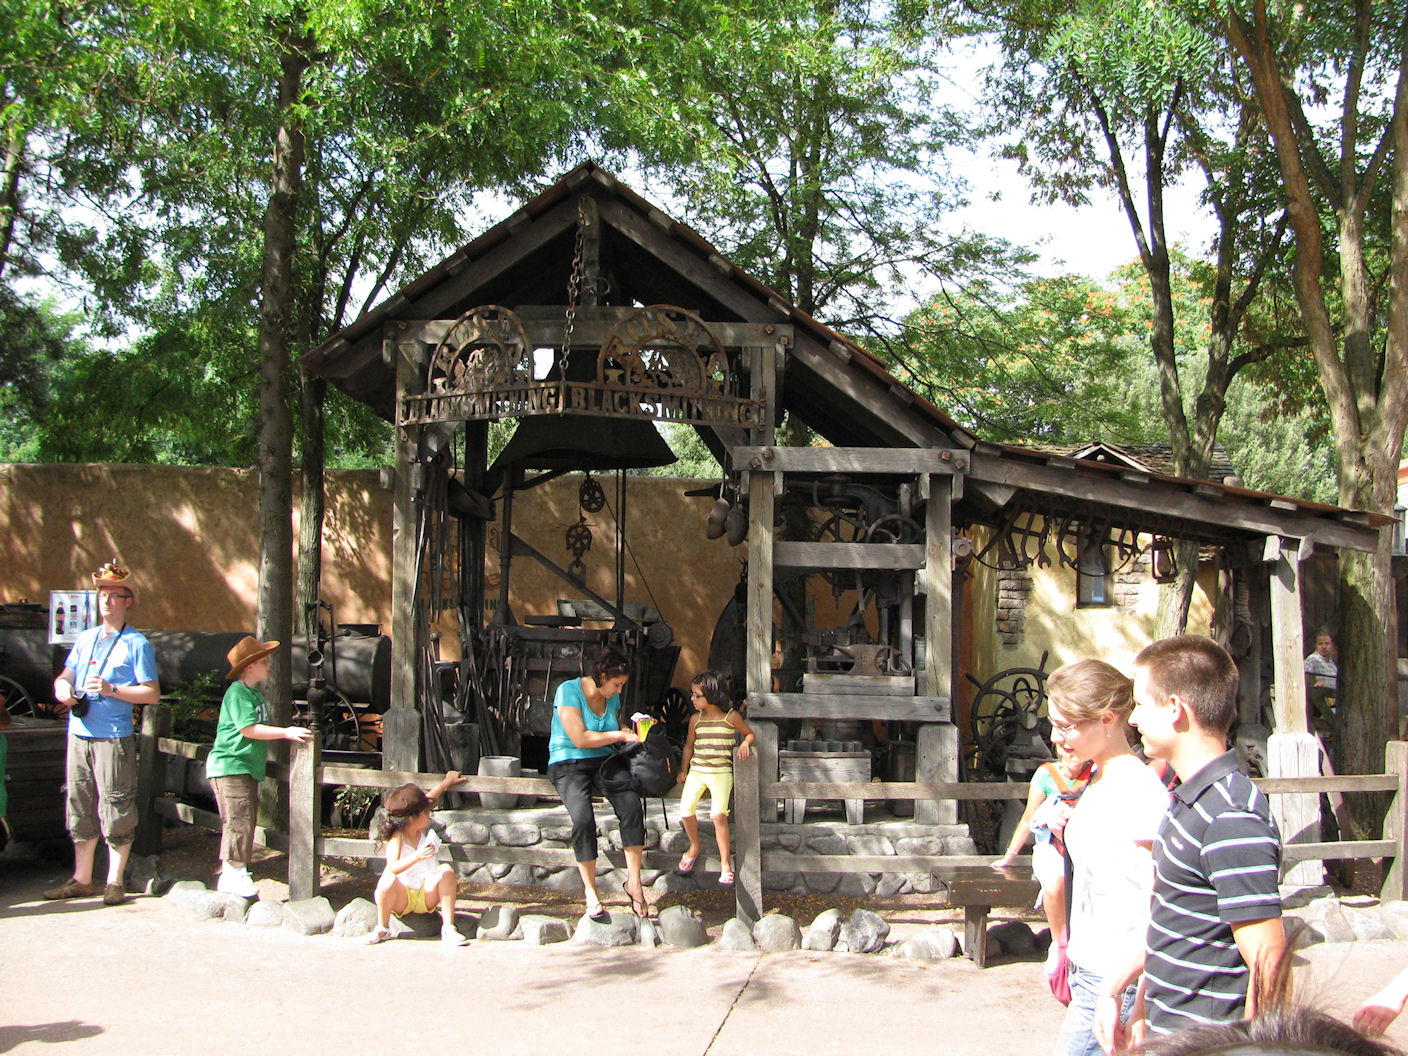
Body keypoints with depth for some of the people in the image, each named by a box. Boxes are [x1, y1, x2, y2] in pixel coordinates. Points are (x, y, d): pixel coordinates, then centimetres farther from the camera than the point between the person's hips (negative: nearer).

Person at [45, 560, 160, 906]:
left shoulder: (136, 644, -2)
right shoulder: (85, 638, 15)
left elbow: (152, 693, -7)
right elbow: (64, 677, 21)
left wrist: (111, 689, -18)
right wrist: (63, 689, -2)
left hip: (114, 737, -6)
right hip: (79, 734, 6)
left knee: (116, 809, -3)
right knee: (79, 808, 10)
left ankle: (115, 881, 6)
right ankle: (81, 879, 18)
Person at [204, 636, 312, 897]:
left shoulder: (255, 693, 17)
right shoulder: (237, 692, -14)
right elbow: (249, 729, -21)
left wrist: (287, 734, 19)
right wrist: (285, 732, -20)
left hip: (249, 767, 10)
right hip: (230, 766, -10)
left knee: (246, 820, 9)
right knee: (239, 820, -12)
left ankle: (233, 874, 14)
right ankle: (233, 874, -9)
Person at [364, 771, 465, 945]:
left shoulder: (423, 830, -1)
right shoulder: (397, 837, -19)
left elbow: (429, 799, 17)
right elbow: (393, 867, -35)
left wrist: (446, 782, 25)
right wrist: (417, 857, -48)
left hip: (427, 896, 5)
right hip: (402, 897, -5)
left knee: (447, 870, -22)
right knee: (389, 879, -36)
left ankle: (448, 928, -20)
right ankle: (382, 928, -11)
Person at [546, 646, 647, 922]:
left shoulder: (613, 698, 10)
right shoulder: (569, 691, -11)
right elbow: (580, 738, -17)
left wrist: (629, 731, 4)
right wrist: (621, 735, -12)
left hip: (603, 760, 5)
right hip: (568, 764, -5)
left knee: (632, 804, -26)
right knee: (583, 819, -32)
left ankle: (634, 882, -17)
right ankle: (590, 892, -18)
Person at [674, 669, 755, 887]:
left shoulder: (731, 717, -1)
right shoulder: (696, 719, 9)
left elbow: (750, 734, 11)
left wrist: (746, 743, -10)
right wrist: (683, 771, 16)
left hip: (721, 772, -4)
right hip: (697, 771, 4)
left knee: (718, 814, -21)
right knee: (686, 810, -14)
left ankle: (725, 864, -8)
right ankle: (694, 847, 16)